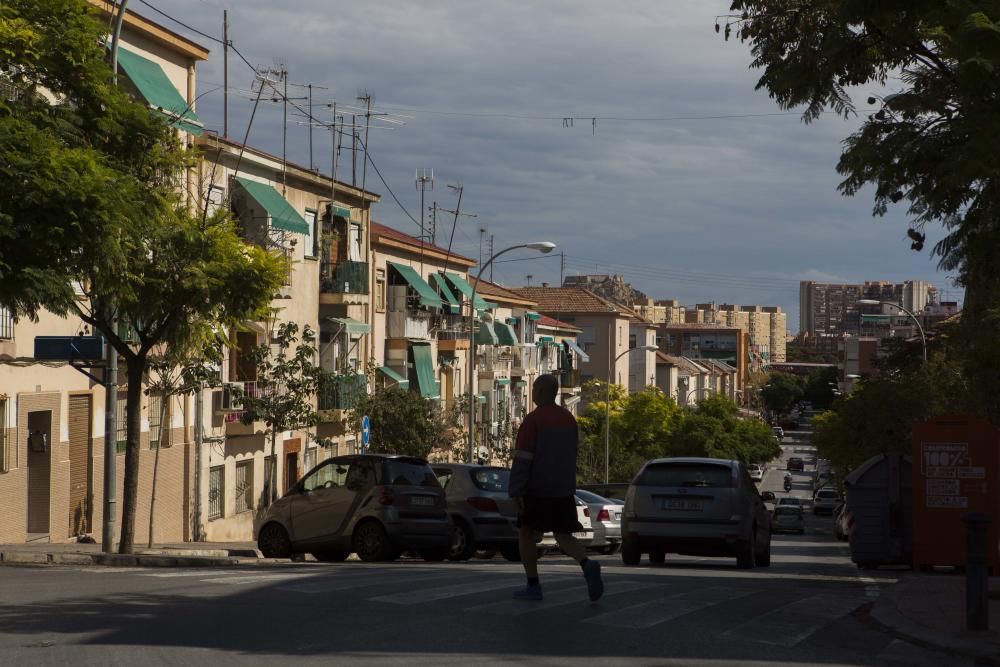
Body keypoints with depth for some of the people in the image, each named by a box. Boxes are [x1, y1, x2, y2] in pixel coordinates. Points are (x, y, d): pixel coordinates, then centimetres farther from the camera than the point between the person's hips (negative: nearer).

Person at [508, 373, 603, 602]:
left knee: (526, 533, 11)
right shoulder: (569, 418, 10)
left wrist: (516, 492, -17)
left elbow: (522, 458, -17)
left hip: (536, 489, -6)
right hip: (564, 489, 6)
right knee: (563, 536, 8)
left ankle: (533, 586, 9)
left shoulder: (532, 420, -13)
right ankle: (587, 566, -20)